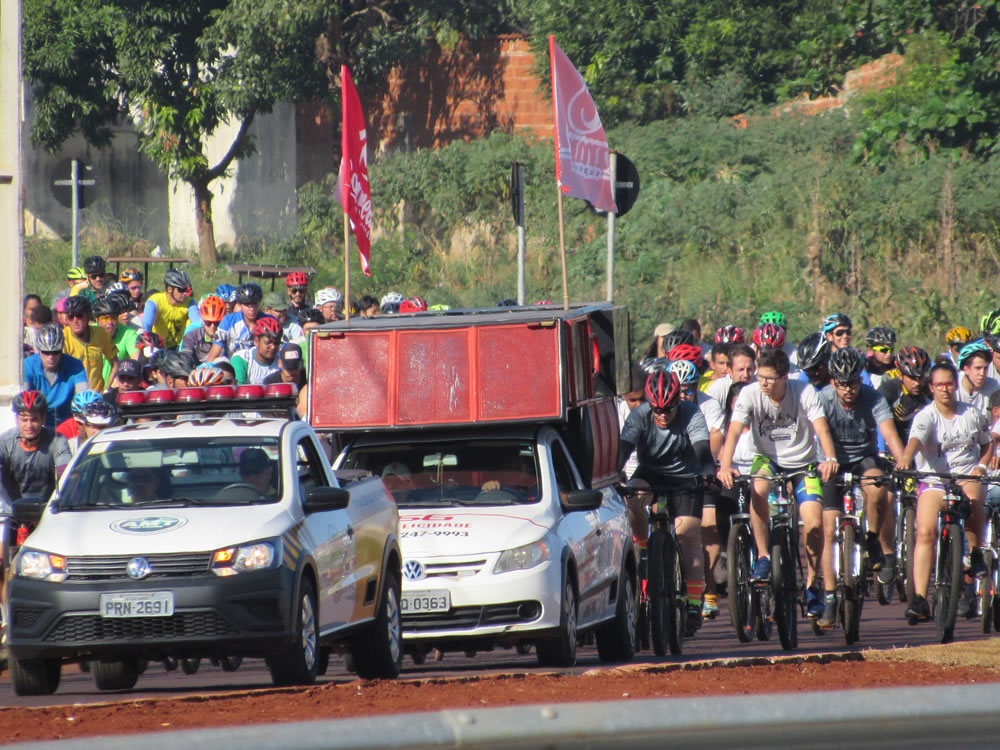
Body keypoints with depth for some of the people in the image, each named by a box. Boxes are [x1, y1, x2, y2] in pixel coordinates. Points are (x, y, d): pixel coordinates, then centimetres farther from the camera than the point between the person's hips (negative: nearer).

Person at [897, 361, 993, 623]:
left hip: (967, 476, 1)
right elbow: (915, 440, -25)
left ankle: (975, 553, -8)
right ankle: (920, 599, -22)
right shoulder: (925, 416, -5)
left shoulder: (972, 414, 5)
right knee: (925, 532, -21)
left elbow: (987, 445, 19)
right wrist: (905, 461, -46)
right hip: (933, 480, -1)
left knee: (972, 499, -35)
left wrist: (980, 467, -1)